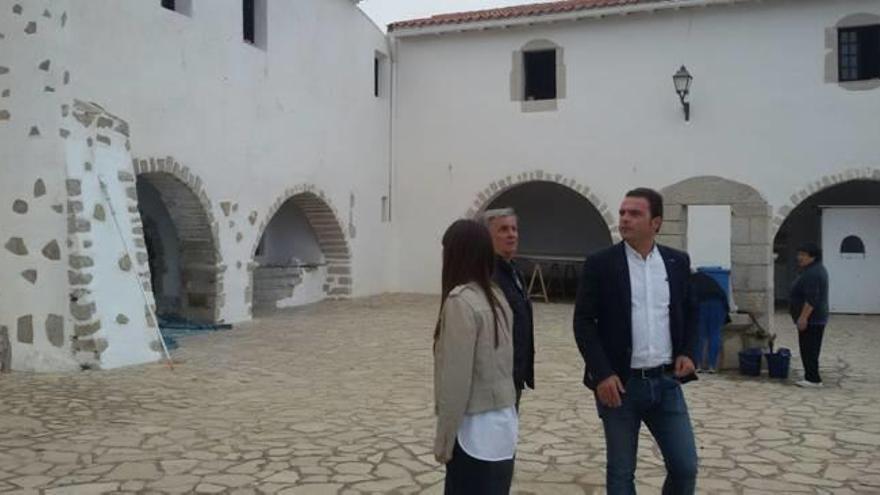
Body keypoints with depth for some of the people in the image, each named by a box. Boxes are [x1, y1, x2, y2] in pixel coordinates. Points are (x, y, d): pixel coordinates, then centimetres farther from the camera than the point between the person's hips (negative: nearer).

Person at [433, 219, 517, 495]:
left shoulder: (461, 300, -17)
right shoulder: (496, 298, 7)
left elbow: (456, 379, -19)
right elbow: (495, 366, 9)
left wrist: (443, 440, -11)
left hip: (475, 432, -8)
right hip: (502, 425, 8)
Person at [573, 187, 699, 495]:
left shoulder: (677, 262, 6)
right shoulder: (600, 264, -5)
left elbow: (690, 312, 17)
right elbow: (583, 322, -7)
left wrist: (687, 352, 0)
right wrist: (602, 373, -15)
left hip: (666, 381, 3)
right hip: (620, 383, -3)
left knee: (685, 467, 6)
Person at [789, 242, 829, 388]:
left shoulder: (812, 273, -19)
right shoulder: (818, 269, 15)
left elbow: (811, 299, -26)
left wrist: (803, 317, -25)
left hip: (811, 319, -11)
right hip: (817, 318, 11)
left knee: (808, 349, -7)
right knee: (811, 349, 13)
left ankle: (813, 379, -4)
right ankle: (812, 377, 17)